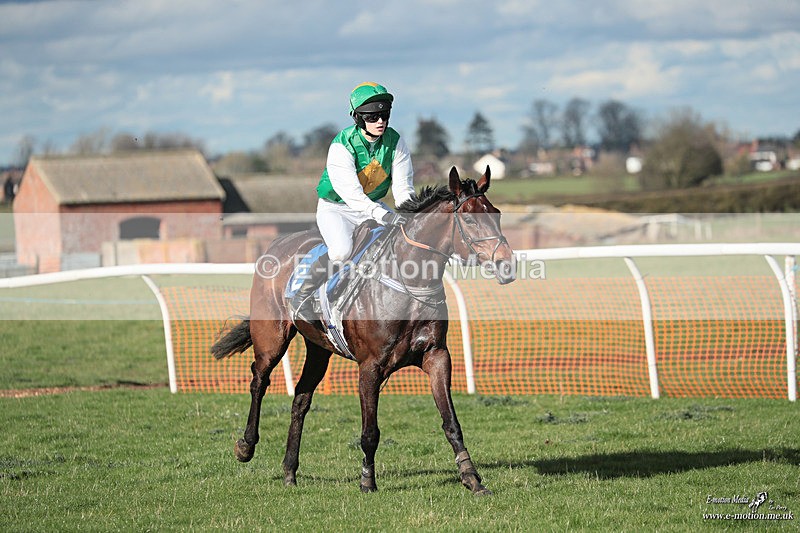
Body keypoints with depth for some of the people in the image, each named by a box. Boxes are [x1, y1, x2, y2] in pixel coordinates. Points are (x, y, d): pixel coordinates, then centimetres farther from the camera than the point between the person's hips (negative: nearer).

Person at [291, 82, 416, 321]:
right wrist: (383, 216, -48)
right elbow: (351, 193, -35)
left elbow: (403, 187, -9)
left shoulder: (395, 142, -10)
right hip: (336, 208, -5)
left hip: (373, 205, 5)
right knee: (342, 251, -31)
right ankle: (301, 296, -10)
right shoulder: (341, 146, -25)